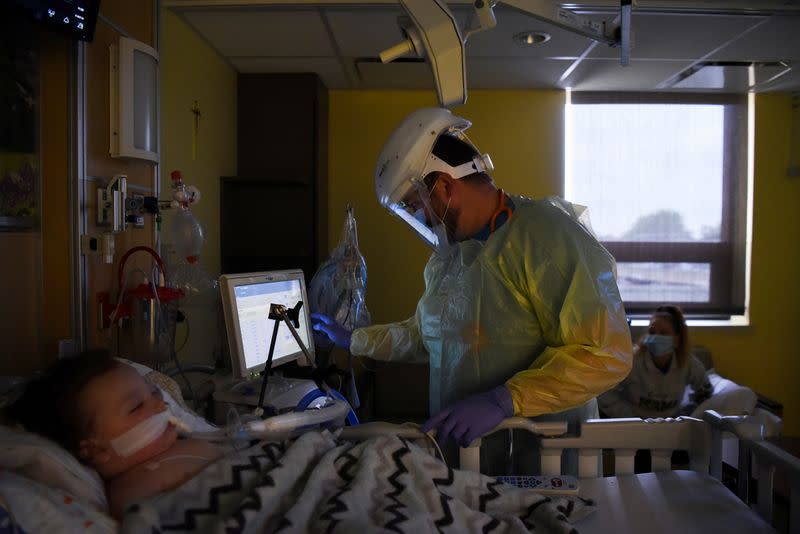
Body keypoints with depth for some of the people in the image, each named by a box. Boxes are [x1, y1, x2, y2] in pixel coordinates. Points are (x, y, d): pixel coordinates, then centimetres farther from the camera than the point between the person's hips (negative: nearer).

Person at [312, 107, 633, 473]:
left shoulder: (547, 235, -15)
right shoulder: (446, 254, 15)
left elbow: (606, 353, -21)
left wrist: (502, 401, -27)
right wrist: (354, 340, 30)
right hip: (458, 449, 7)